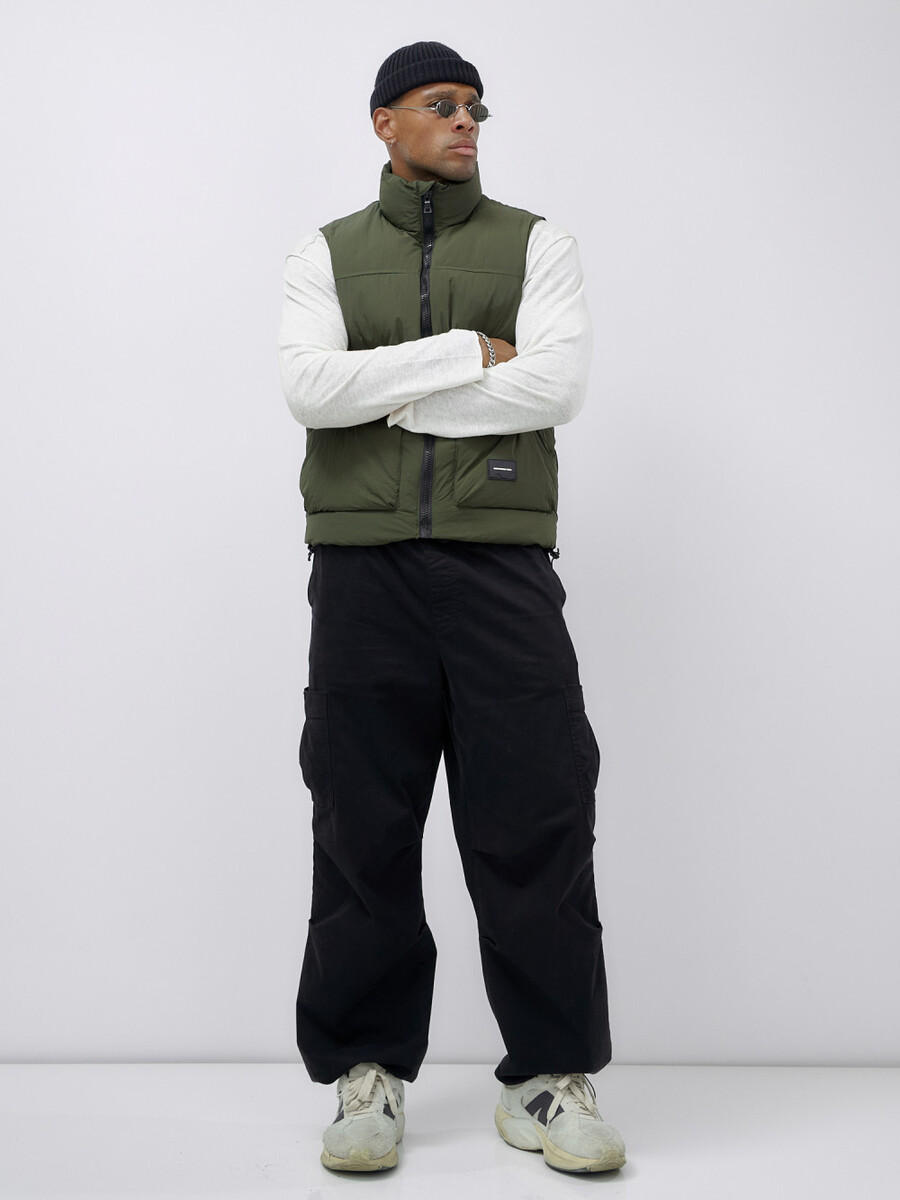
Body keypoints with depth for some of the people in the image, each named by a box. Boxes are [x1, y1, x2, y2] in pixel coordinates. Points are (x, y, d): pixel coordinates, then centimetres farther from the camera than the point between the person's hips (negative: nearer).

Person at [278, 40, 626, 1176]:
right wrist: (467, 354, -7)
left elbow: (555, 383, -6)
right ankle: (366, 1072, 15)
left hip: (501, 563, 0)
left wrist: (391, 395, -4)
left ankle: (548, 1077, 9)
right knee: (363, 825, 2)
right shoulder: (326, 255, 14)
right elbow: (309, 385, -5)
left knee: (534, 820, -3)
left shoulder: (533, 244, 12)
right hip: (364, 569, 1)